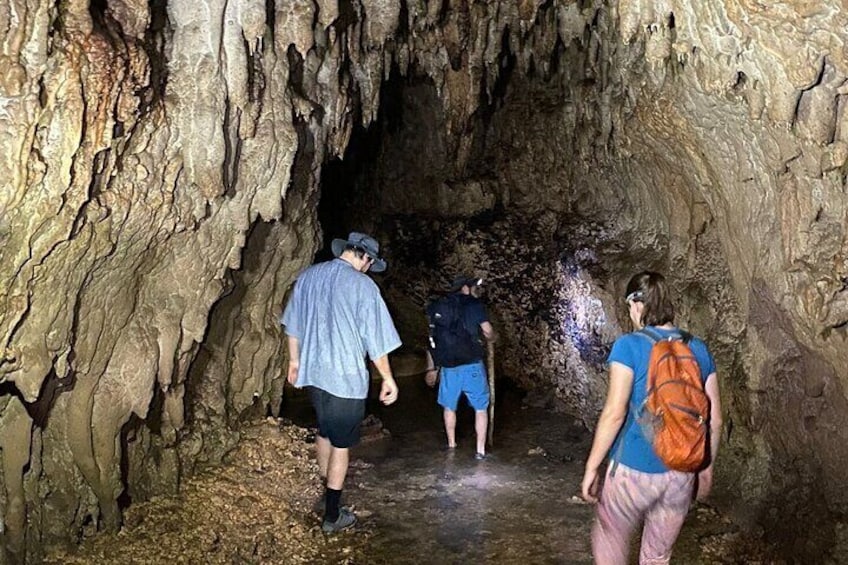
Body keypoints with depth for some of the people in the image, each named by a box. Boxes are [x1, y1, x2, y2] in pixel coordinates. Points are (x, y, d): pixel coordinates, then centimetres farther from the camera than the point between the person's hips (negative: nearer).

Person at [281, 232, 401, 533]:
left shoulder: (307, 276, 2)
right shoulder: (363, 286, -15)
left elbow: (293, 325, 11)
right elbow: (375, 341, -12)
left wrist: (295, 361, 24)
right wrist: (388, 379, -1)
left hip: (312, 373, 6)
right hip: (346, 378, -6)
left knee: (324, 430, 24)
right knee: (340, 444, 6)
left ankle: (326, 493, 38)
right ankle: (332, 516, 15)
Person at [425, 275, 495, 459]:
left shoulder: (439, 307, 10)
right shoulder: (474, 304, -1)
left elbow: (432, 339, 9)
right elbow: (489, 332, -4)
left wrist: (431, 368, 15)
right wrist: (491, 336, 21)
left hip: (448, 366, 4)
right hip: (472, 364, -3)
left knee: (449, 406, 19)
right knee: (480, 407, 7)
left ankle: (451, 444, 30)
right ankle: (480, 450, 5)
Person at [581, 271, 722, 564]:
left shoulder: (629, 346, -12)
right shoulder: (699, 349, 3)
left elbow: (614, 413, -17)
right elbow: (715, 419, 6)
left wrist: (591, 468, -8)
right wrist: (706, 468, 18)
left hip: (634, 470, -5)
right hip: (682, 475, 5)